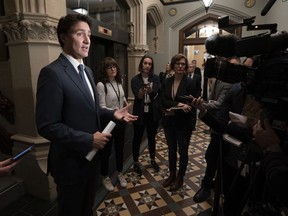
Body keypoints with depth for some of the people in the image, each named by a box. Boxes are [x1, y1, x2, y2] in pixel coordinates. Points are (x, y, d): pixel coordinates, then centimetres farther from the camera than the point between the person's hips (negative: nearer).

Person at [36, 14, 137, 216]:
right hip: (71, 161, -8)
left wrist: (112, 114, -1)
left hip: (90, 156, 8)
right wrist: (89, 140, -23)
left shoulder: (86, 70, 7)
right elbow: (47, 126, -24)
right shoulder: (52, 72, -22)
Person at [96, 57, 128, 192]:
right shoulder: (101, 85, -19)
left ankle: (120, 173, 39)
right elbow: (102, 108, -22)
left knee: (120, 147, 18)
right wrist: (114, 111, -36)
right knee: (106, 150, 10)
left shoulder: (119, 82, 2)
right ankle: (105, 177, 32)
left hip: (120, 120, 6)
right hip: (107, 122, -6)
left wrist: (125, 101, 6)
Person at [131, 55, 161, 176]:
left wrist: (150, 91, -38)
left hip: (153, 113, 2)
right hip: (139, 113, -2)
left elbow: (155, 94, -16)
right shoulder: (135, 79, -5)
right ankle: (135, 163, 28)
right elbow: (137, 96, -17)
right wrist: (140, 94, -40)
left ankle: (152, 160, 37)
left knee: (152, 137, 16)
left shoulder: (155, 78, 0)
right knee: (137, 138, 9)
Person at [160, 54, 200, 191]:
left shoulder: (191, 83, -9)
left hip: (184, 122, -4)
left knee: (182, 150, 11)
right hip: (169, 121, 4)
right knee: (171, 149, 17)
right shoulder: (167, 82, 2)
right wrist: (178, 104, -23)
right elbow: (163, 101, -6)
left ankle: (180, 178, 32)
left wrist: (174, 109, -22)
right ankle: (172, 174, 38)